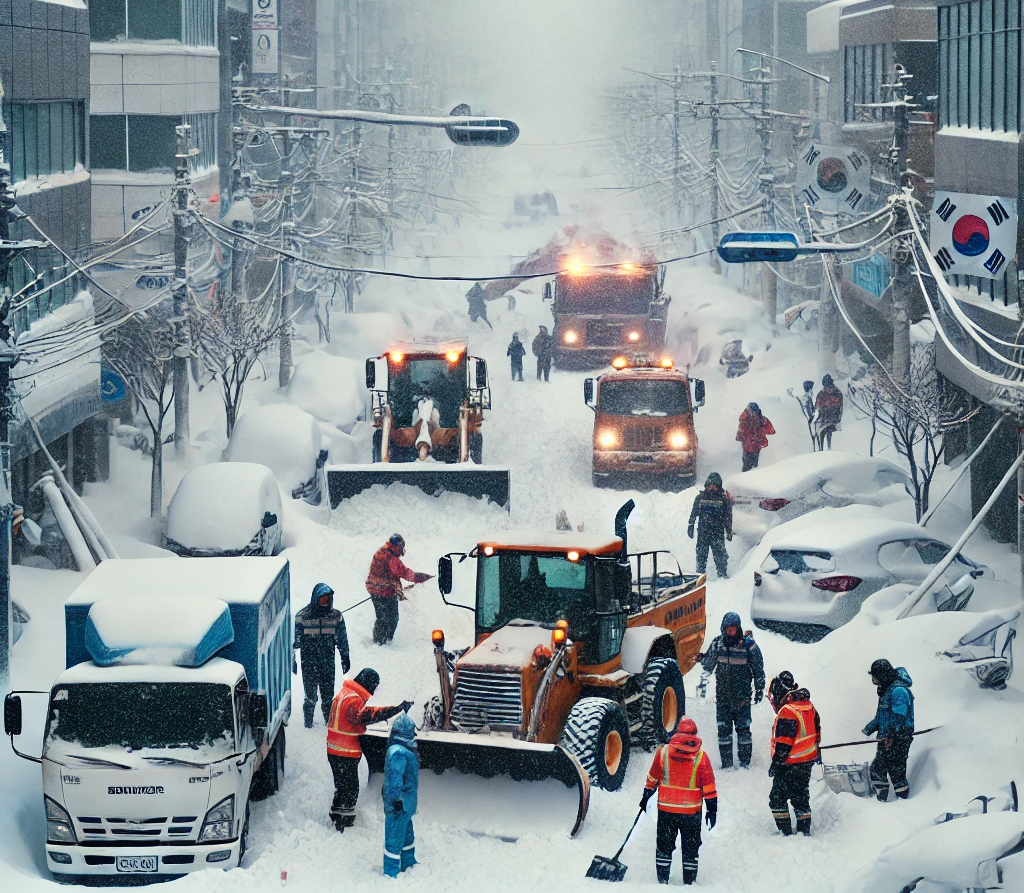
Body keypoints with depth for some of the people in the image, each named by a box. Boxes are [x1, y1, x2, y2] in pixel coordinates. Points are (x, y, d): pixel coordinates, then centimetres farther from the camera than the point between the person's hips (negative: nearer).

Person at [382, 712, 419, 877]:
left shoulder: (397, 750, 7)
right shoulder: (398, 753, -25)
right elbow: (395, 779, -25)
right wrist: (396, 800, -21)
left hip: (405, 804, 10)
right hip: (399, 806, -10)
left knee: (407, 834, 25)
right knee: (395, 838, 2)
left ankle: (408, 864, 41)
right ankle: (391, 873, 12)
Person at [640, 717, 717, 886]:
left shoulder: (663, 752, -5)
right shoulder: (701, 757, -8)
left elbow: (652, 779, 5)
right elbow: (709, 788, -5)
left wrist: (645, 797, 19)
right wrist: (712, 810, 4)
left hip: (665, 809, 1)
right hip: (692, 812, -1)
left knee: (664, 846, 13)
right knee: (690, 848, 11)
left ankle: (662, 879, 15)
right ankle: (689, 881, 15)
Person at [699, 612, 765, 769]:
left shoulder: (749, 645, -5)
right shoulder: (717, 644, 3)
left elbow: (758, 669, 3)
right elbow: (708, 666, 16)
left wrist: (759, 689, 3)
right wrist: (702, 659, -1)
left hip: (742, 695, -3)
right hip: (722, 694, 3)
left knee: (743, 727, -2)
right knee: (723, 728, 3)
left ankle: (745, 762, 6)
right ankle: (726, 763, 9)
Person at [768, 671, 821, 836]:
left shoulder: (787, 712, -22)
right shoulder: (809, 706, 6)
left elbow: (783, 743, -22)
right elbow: (816, 730, 17)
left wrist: (775, 764, -14)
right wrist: (816, 752, 28)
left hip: (790, 765, -9)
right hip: (808, 761, 9)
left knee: (777, 798, 1)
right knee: (801, 797, 17)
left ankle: (785, 831, 0)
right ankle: (804, 830, 21)